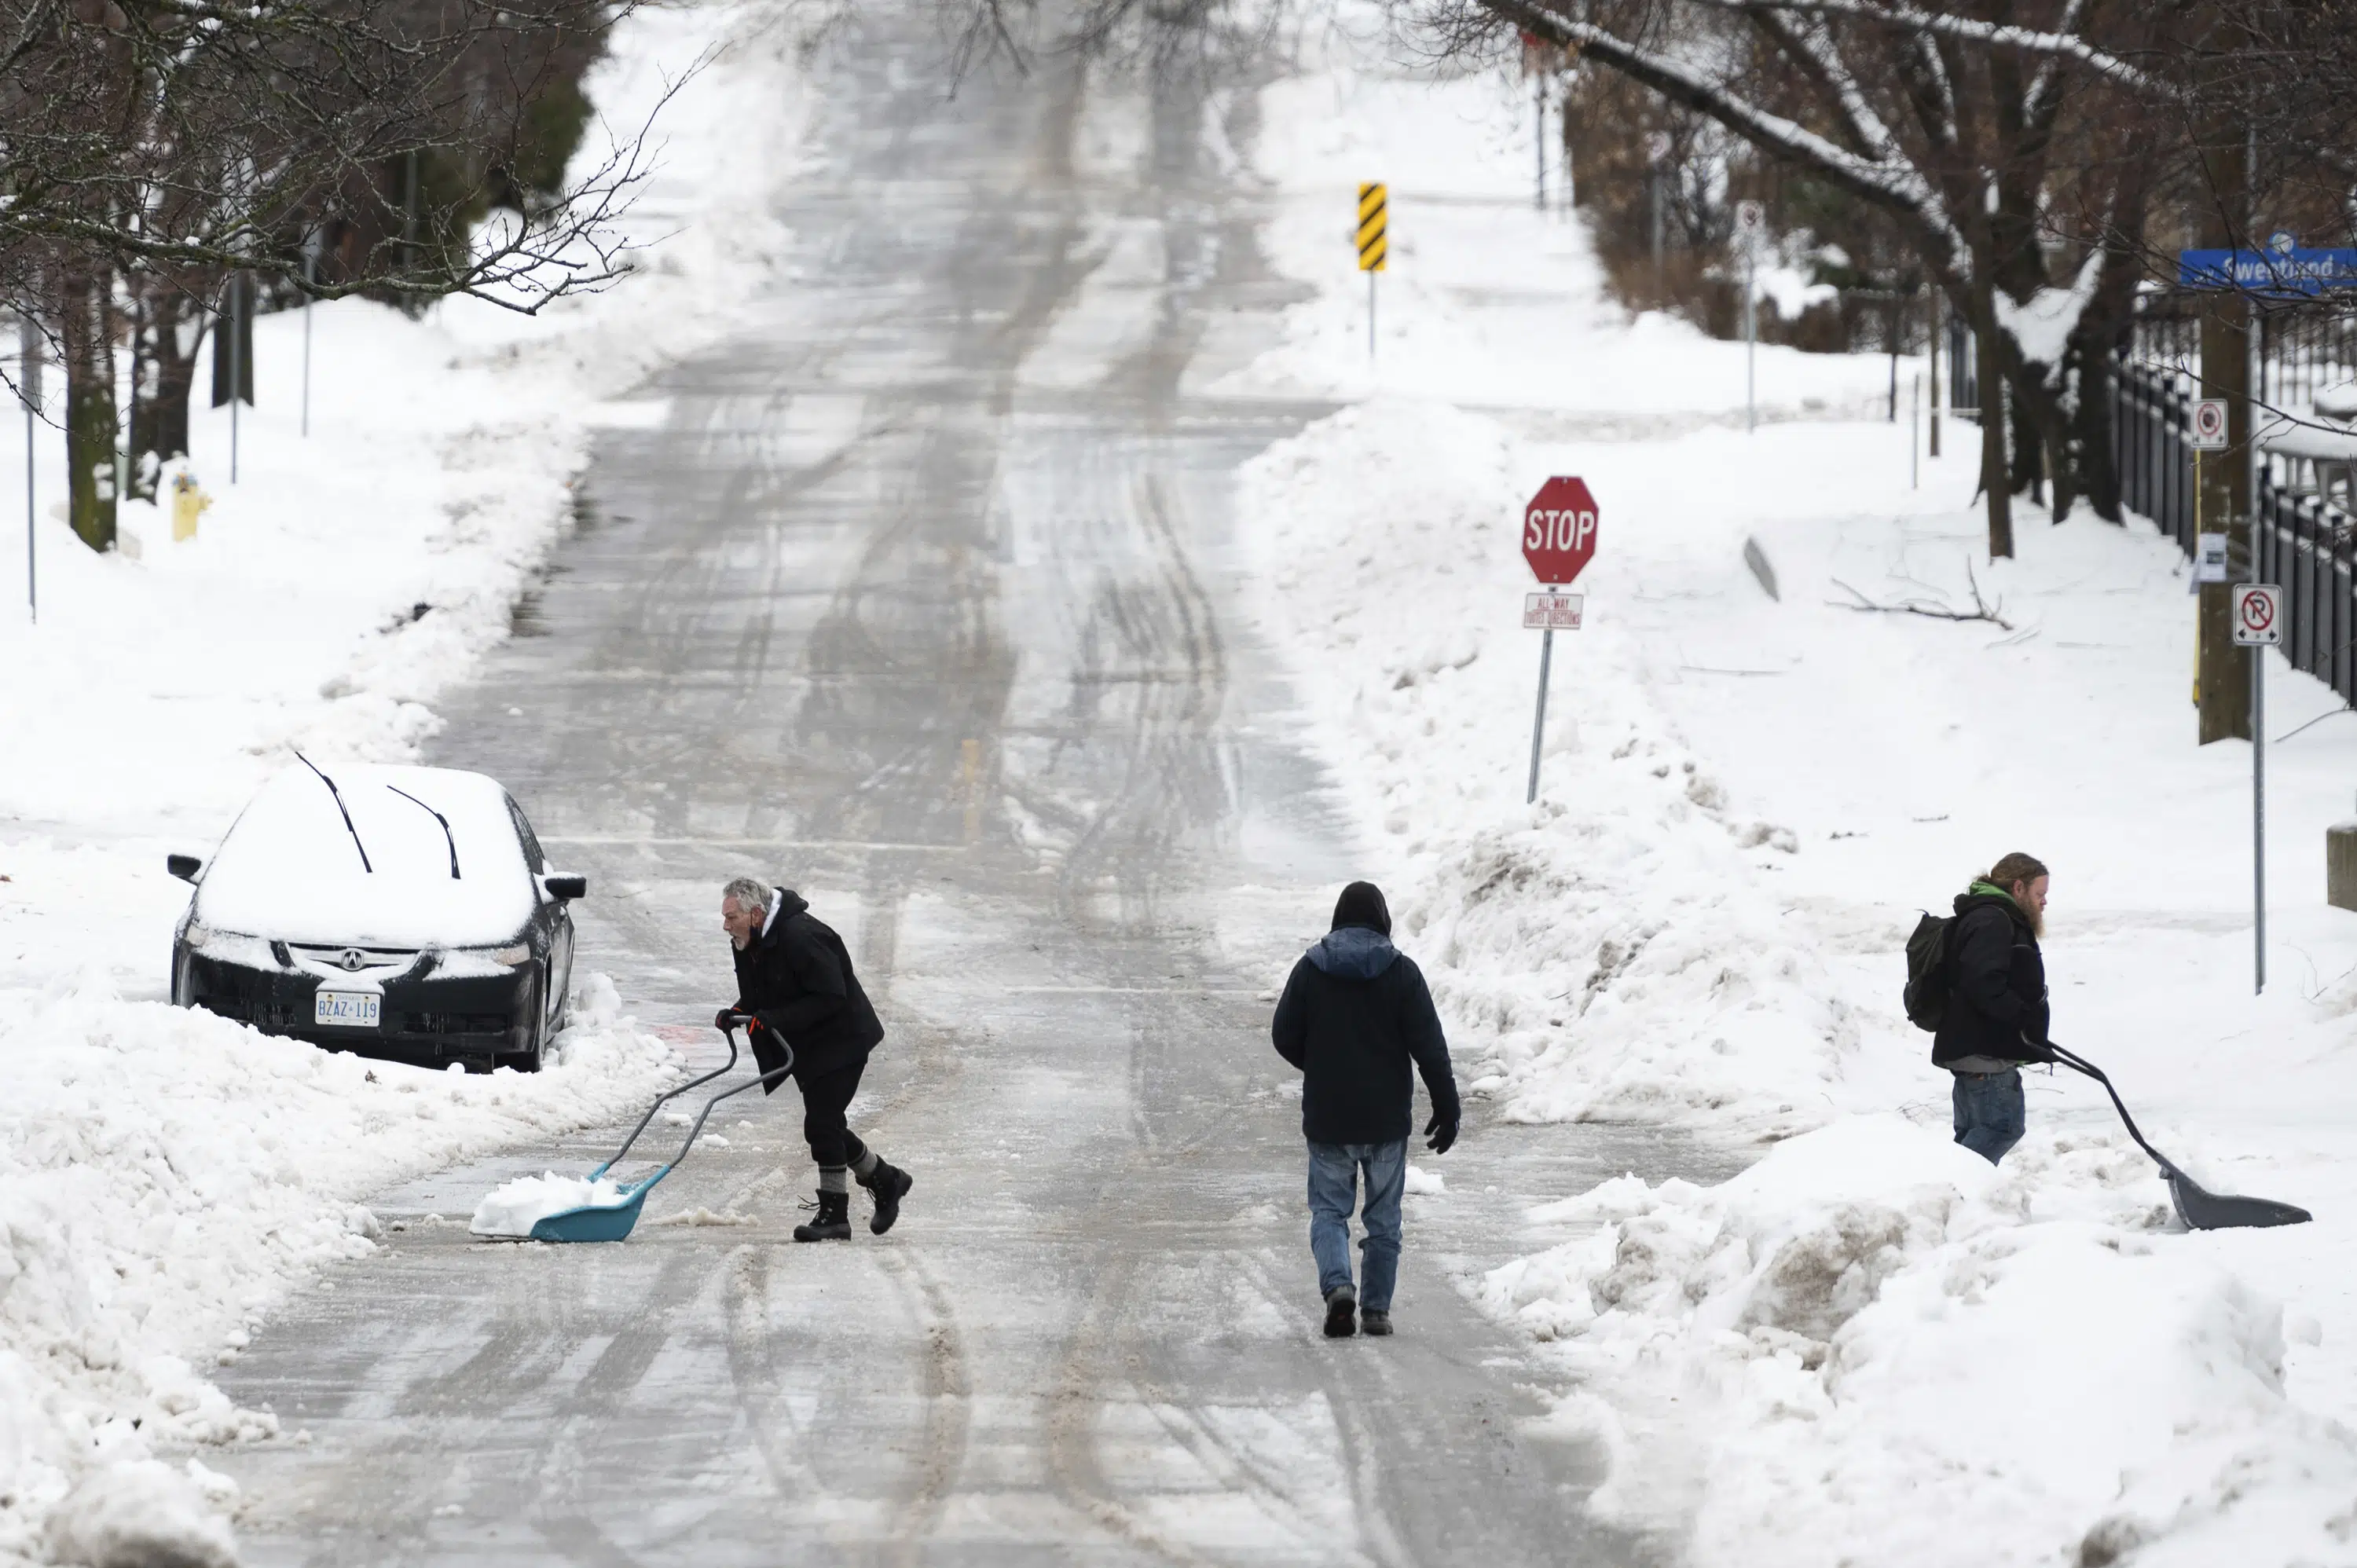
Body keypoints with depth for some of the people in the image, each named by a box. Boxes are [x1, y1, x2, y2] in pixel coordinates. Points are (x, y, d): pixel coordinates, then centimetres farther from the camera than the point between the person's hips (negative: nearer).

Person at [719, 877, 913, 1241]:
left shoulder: (801, 936, -28)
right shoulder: (749, 944, 2)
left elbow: (830, 999, -28)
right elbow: (756, 996, 15)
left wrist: (774, 1019, -32)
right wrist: (737, 1013, -8)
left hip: (841, 1042, -9)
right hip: (807, 1048, 9)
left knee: (821, 1124, -13)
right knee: (826, 1126, 13)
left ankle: (834, 1217, -7)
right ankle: (885, 1181, 30)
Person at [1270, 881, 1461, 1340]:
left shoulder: (1310, 970, -3)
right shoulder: (1401, 972, -6)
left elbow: (1285, 1038, 1)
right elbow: (1429, 1047, -7)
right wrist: (1447, 1109, -2)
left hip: (1327, 1118, 0)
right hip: (1387, 1120, 0)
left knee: (1329, 1209, 7)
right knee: (1384, 1216, 12)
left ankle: (1337, 1285, -17)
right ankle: (1377, 1308, 12)